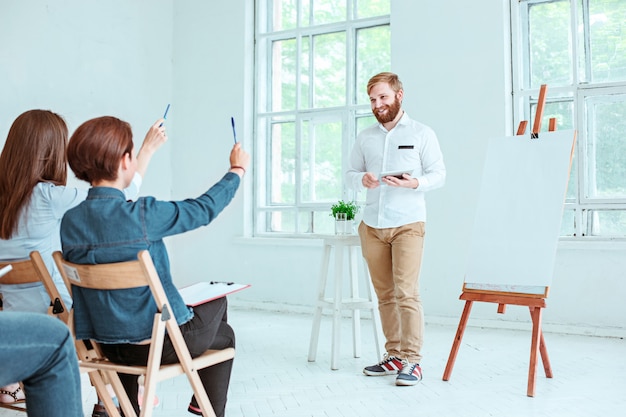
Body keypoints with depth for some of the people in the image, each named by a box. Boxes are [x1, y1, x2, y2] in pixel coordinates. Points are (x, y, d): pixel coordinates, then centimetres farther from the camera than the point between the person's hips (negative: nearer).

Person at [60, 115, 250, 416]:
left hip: (108, 345, 6)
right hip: (161, 343, -6)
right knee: (224, 335, 23)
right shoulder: (143, 214, -25)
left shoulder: (70, 221, -7)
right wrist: (237, 169, 8)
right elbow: (204, 208, -10)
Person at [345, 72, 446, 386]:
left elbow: (439, 175, 0)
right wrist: (362, 179, -9)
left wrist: (415, 183, -19)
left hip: (408, 224, -4)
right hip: (372, 226, 4)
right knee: (385, 295, 8)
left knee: (406, 292, -10)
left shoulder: (422, 134, 3)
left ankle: (412, 361, -3)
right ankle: (394, 356, 17)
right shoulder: (364, 138, 13)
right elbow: (349, 175, 13)